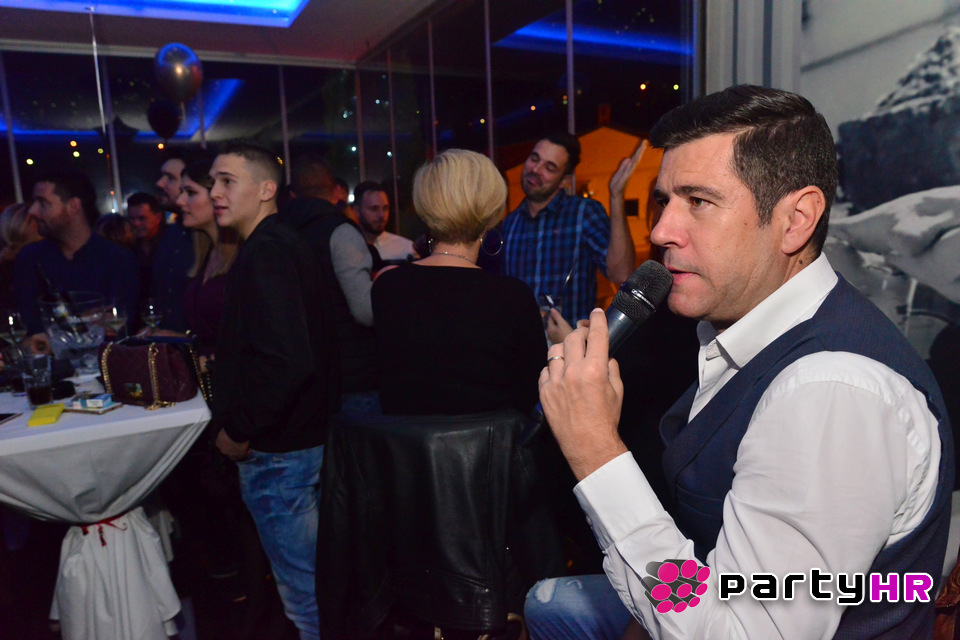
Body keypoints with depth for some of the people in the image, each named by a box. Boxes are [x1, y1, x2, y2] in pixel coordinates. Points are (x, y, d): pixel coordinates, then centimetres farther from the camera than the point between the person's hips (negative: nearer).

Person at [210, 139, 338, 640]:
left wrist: (239, 431, -18)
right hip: (305, 435, 10)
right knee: (315, 574, 23)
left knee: (302, 587, 6)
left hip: (278, 451, -10)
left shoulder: (265, 254, -19)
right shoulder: (284, 244, 12)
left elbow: (284, 360, -30)